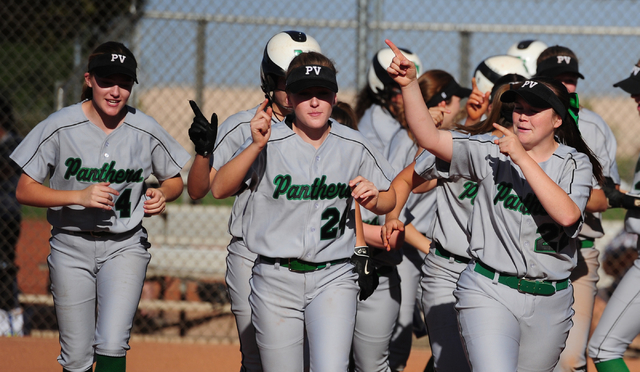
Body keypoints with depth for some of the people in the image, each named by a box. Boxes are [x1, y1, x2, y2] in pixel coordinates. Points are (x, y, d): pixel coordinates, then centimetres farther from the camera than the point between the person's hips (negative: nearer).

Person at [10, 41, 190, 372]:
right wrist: (79, 197, -23)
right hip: (71, 247, 0)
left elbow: (174, 180, 11)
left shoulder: (147, 131, -4)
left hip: (125, 247, 0)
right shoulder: (60, 127, -10)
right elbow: (24, 190, -9)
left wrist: (162, 194, -13)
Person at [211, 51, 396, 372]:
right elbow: (220, 189, -14)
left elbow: (389, 199, 14)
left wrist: (372, 199, -9)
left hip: (333, 278, 1)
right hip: (275, 281, 0)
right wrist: (256, 146, -26)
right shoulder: (269, 142, -4)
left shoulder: (354, 147, 4)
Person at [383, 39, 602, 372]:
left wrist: (522, 159, -19)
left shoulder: (575, 164, 1)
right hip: (489, 294, -2)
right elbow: (430, 138, -6)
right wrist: (409, 84, -18)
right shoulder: (492, 151, 2)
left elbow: (567, 215, -18)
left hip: (549, 304, 2)